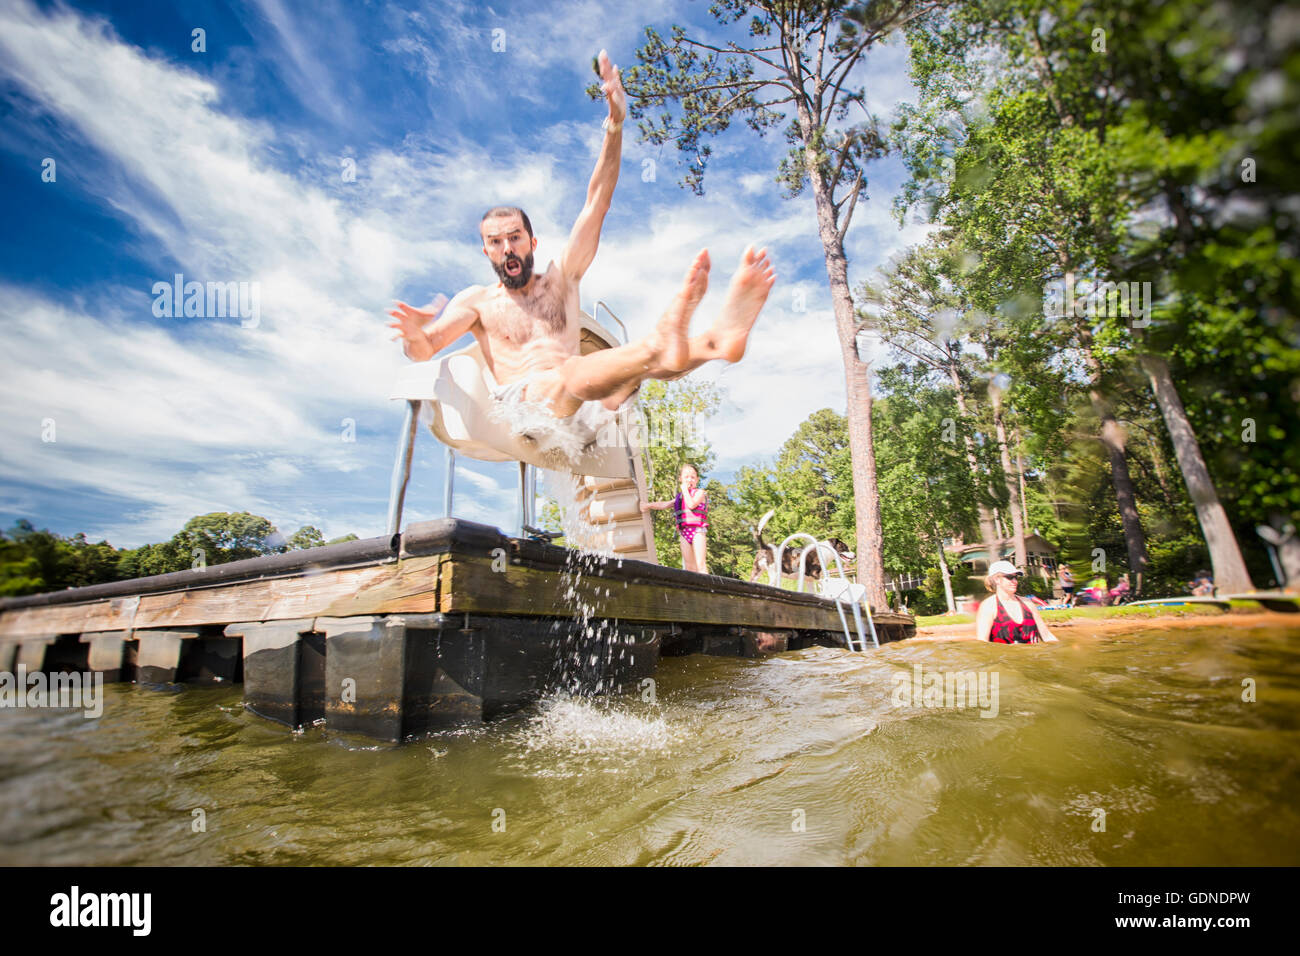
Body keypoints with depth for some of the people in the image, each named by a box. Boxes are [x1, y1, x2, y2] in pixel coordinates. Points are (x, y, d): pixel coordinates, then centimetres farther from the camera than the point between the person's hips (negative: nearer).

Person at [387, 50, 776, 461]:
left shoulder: (560, 279, 22)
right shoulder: (478, 300, 17)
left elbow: (597, 202, 15)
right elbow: (424, 350, 3)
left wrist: (615, 125, 7)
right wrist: (414, 335, -23)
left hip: (581, 417, 3)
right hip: (521, 406, -3)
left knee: (648, 359, -25)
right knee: (574, 374, -37)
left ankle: (720, 338, -53)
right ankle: (663, 343, -63)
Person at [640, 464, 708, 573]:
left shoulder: (700, 492, 3)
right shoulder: (679, 496, 21)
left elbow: (692, 504, -15)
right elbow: (664, 504, 17)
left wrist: (685, 489, -4)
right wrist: (650, 505, 3)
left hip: (697, 530, -6)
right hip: (684, 531, 6)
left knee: (700, 564, -13)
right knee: (689, 566, 5)